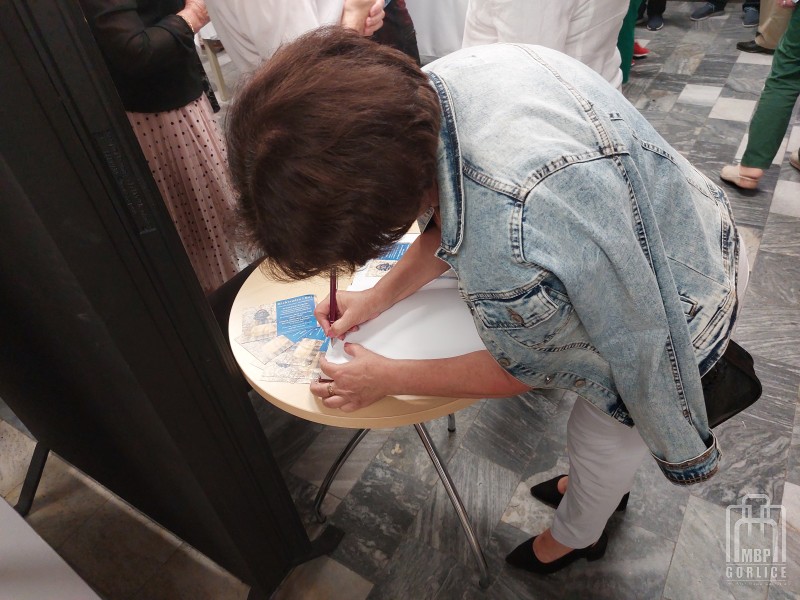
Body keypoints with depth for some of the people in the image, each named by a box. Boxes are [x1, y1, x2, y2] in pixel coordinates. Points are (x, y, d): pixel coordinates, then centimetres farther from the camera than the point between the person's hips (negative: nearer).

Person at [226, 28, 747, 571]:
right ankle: (604, 481, 59)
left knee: (601, 435, 18)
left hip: (679, 299, -6)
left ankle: (574, 539, 51)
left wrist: (387, 379, -12)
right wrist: (379, 297, -2)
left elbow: (523, 369, -21)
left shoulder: (513, 263, -45)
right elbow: (455, 214, -1)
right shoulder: (434, 85, -19)